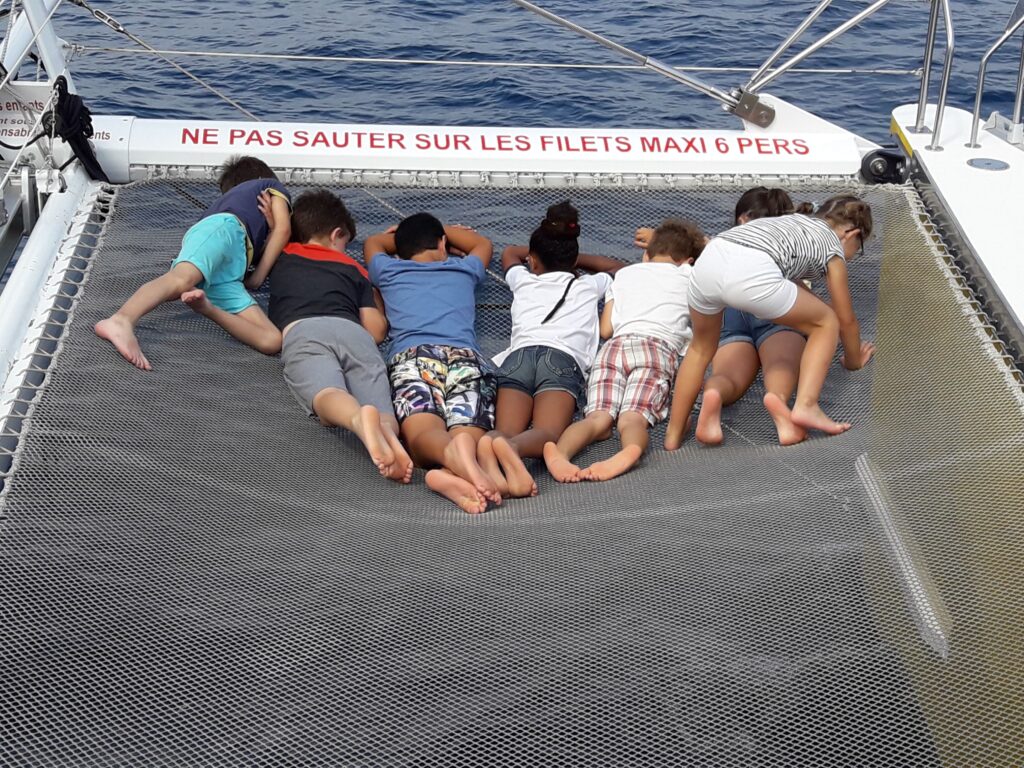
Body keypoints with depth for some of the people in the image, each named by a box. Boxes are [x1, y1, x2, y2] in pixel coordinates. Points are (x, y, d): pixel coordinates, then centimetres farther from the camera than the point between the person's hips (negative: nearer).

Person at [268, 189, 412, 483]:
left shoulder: (281, 256, 38)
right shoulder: (353, 267, 34)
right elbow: (377, 331, 27)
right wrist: (370, 291, 46)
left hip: (300, 331, -1)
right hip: (352, 330, 1)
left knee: (329, 397, -30)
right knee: (382, 414, -17)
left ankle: (361, 419, -67)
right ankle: (386, 430, -56)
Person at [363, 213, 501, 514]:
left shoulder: (389, 271, 31)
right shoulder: (464, 270, 33)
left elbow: (373, 242, 57)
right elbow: (483, 243, 60)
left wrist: (405, 236, 73)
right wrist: (440, 231, 70)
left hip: (410, 356, -1)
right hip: (467, 356, 1)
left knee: (424, 437, -23)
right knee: (470, 435, -19)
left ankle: (451, 452, -60)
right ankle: (453, 473, -56)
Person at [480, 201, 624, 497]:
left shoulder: (523, 281, 34)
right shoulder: (589, 285, 33)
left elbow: (510, 253, 61)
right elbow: (617, 267, 59)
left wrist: (538, 253, 71)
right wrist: (572, 257, 64)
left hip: (519, 355, 1)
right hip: (564, 359, -1)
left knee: (507, 433, -22)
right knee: (546, 435, -26)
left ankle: (490, 449, -59)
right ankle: (512, 447, -61)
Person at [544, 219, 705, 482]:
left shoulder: (625, 273, 32)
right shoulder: (687, 274, 29)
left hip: (616, 345, 1)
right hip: (659, 348, -1)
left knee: (599, 419, -19)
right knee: (633, 418, -23)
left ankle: (560, 452, -52)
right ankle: (631, 451, -60)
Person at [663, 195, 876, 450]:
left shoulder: (795, 219, 40)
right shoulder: (833, 246, 24)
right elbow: (846, 319, 33)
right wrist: (854, 359, 50)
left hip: (708, 261, 6)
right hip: (753, 275, -6)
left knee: (701, 348, 32)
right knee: (827, 323, 19)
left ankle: (673, 434, 29)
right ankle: (805, 406, 5)